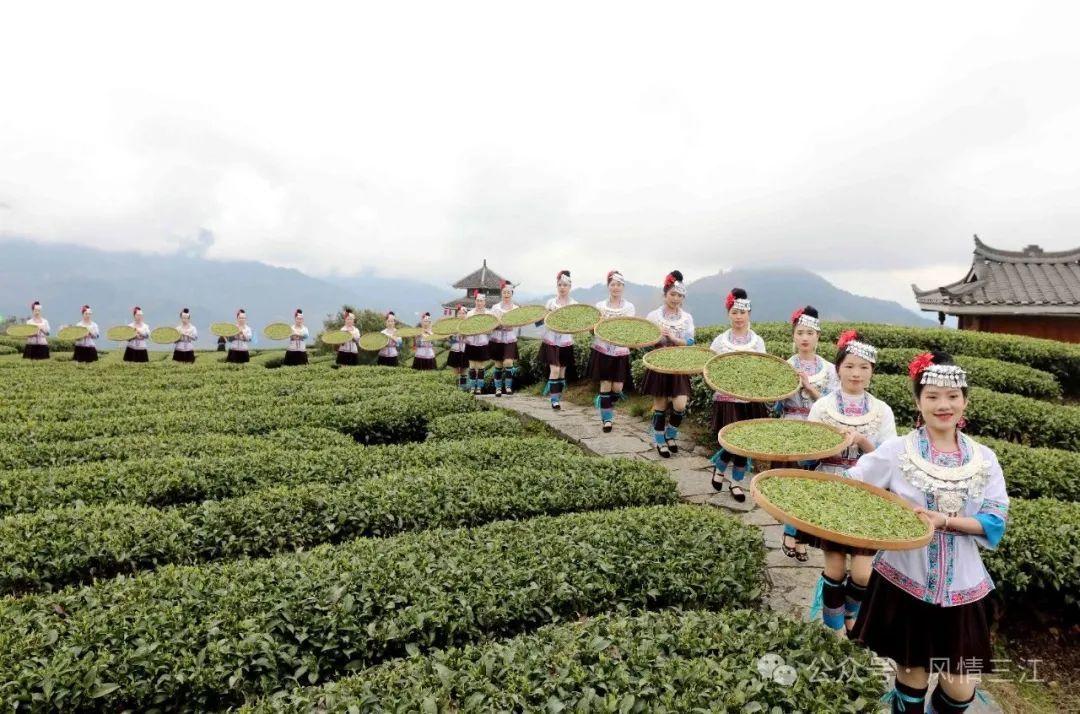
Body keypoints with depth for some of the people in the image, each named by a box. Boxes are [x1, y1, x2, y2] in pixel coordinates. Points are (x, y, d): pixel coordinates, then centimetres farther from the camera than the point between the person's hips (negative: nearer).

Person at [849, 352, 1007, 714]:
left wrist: (943, 521, -21)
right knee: (911, 676, 13)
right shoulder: (896, 450, -7)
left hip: (961, 586, 2)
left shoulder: (984, 459, 0)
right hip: (904, 581, -2)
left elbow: (995, 522, -6)